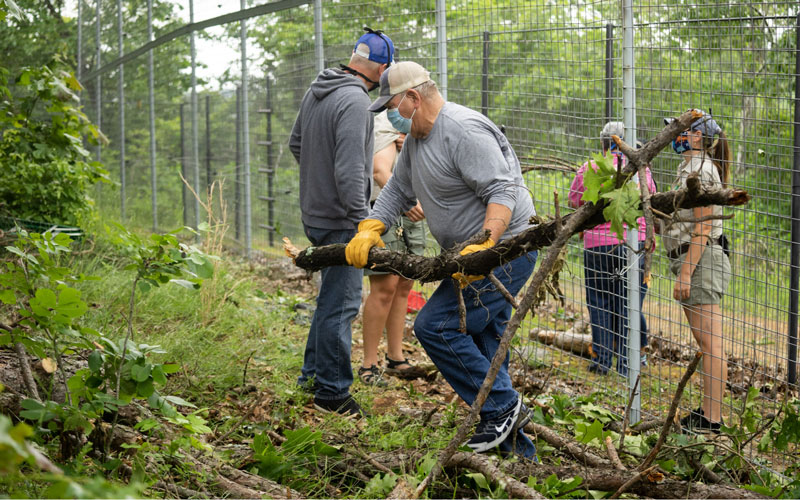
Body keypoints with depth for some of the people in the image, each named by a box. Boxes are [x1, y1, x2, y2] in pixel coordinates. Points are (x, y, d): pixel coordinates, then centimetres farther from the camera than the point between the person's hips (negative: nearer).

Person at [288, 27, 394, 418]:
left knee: (333, 295, 22)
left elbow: (296, 143, 21)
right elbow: (350, 172, -26)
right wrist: (362, 222, -21)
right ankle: (331, 391, 4)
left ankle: (313, 371, 31)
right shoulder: (354, 101, -21)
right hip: (340, 219, -9)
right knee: (341, 302, -2)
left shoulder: (316, 90, 8)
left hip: (314, 211, 9)